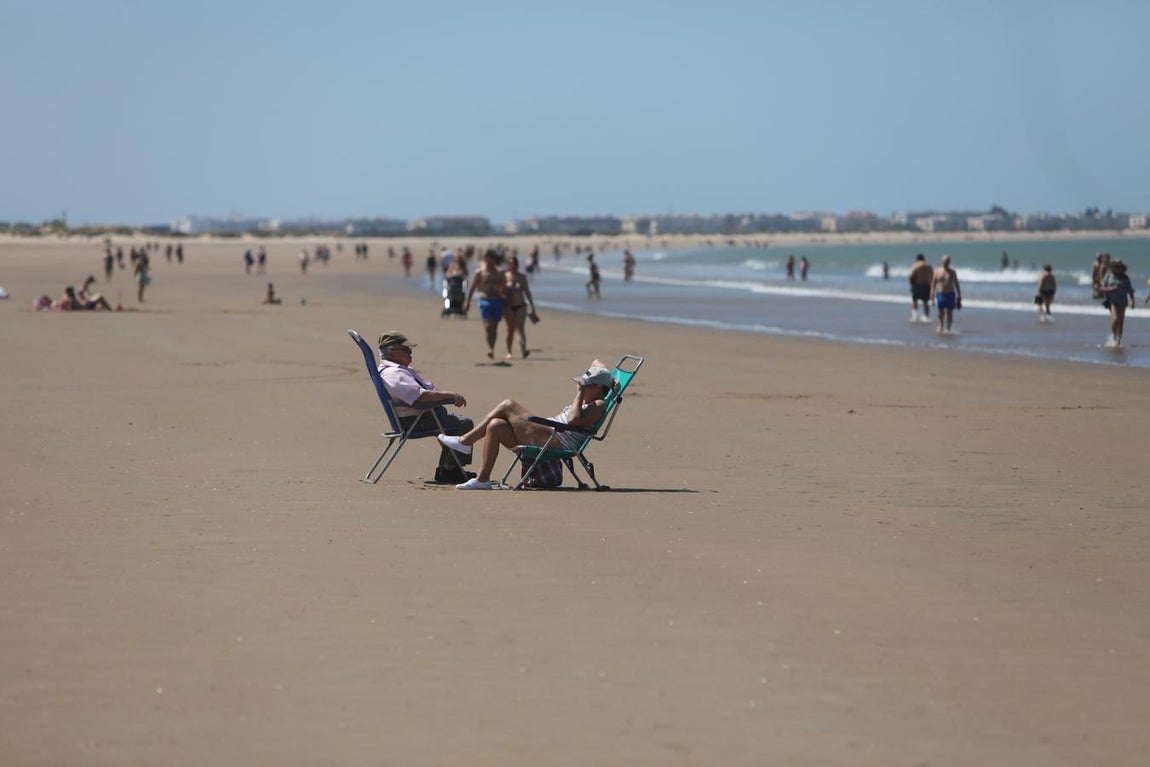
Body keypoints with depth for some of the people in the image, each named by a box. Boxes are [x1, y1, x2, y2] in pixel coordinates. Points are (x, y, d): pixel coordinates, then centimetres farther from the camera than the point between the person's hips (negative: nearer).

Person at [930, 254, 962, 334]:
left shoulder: (952, 273, 4)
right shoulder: (937, 271, 5)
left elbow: (957, 285, 7)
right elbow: (933, 283, 7)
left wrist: (959, 297, 3)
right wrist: (932, 295, -1)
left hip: (950, 294, 0)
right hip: (940, 294, 0)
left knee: (949, 313, -4)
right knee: (941, 313, 1)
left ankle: (947, 328, -4)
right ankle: (941, 327, 18)